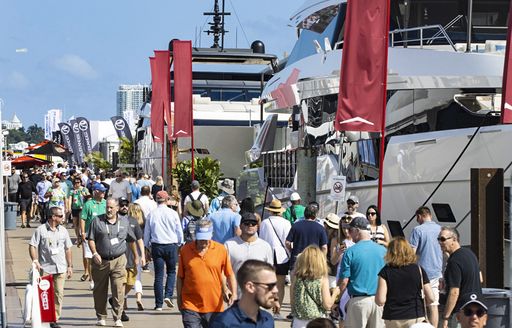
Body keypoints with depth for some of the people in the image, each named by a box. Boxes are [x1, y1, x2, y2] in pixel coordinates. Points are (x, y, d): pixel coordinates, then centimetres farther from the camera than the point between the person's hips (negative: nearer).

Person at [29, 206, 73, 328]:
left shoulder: (63, 230, 11)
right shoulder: (41, 230, -3)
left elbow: (68, 249, 17)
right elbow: (32, 246, -3)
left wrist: (70, 266, 14)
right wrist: (35, 261, -16)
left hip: (60, 268, 4)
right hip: (45, 268, -4)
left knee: (59, 294, 1)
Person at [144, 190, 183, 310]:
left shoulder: (152, 214, 0)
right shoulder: (173, 213, -4)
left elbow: (146, 233, 7)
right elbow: (179, 231, 2)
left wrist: (148, 246, 21)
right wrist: (179, 243, 19)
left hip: (157, 246, 1)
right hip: (171, 246, -1)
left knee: (158, 274, 3)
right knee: (171, 272, 14)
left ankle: (159, 304, 2)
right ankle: (168, 295, -6)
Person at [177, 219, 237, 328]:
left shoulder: (221, 250, -2)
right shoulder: (185, 250, -1)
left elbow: (230, 274, 4)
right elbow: (180, 277, 7)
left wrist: (234, 293, -10)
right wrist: (179, 299, 8)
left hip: (214, 306, 1)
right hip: (190, 306, 0)